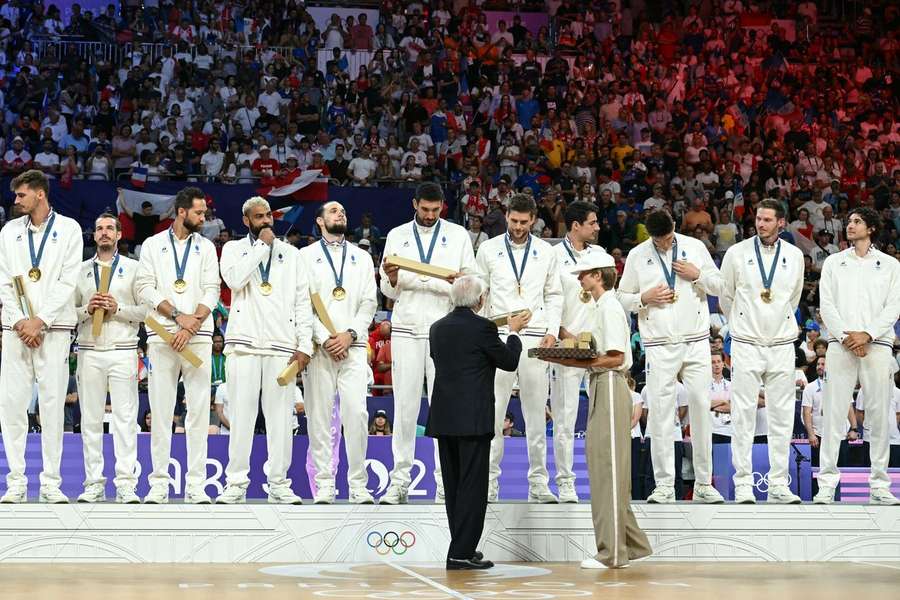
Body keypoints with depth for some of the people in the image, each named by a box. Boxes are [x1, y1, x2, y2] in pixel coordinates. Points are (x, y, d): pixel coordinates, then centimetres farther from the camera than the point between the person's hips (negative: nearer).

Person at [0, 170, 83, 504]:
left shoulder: (68, 229, 4)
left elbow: (68, 282, -3)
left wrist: (40, 320, -11)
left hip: (54, 328, -3)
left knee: (52, 404, -4)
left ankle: (51, 484, 0)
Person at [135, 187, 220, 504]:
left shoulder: (206, 247, 12)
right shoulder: (153, 245, 9)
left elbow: (212, 291, 3)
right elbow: (145, 288, -1)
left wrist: (189, 329, -9)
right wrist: (178, 316, -12)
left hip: (198, 336, 1)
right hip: (162, 336, -1)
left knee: (199, 409, -3)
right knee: (161, 409, -2)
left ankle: (196, 485, -2)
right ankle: (159, 484, 2)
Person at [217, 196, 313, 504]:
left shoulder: (290, 253, 15)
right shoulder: (234, 248, 11)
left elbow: (302, 302, 10)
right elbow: (234, 279, -12)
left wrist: (305, 345, 0)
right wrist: (262, 245, -5)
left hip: (282, 345, 1)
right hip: (244, 342, -1)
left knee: (281, 417, -1)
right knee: (241, 415, -3)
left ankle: (279, 484, 4)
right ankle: (236, 484, 1)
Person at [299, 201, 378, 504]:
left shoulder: (362, 258, 19)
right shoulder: (306, 256, 11)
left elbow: (369, 302, 10)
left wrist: (350, 334, -6)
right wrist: (324, 339, -8)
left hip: (353, 346, 1)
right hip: (318, 347, -1)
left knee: (357, 413, -9)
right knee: (319, 415, -3)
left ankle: (359, 485, -5)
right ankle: (324, 485, 0)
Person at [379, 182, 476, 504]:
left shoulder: (458, 235, 9)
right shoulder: (397, 236, 11)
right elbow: (389, 291, 9)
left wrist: (457, 283, -17)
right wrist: (392, 279, -13)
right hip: (406, 329, 1)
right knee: (405, 406, -1)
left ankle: (446, 483, 0)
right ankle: (400, 481, 2)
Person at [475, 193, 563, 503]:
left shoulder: (546, 252, 10)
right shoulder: (488, 249, 7)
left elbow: (554, 295, 13)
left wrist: (552, 331, 1)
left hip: (535, 339, 1)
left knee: (536, 414, 3)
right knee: (492, 413, -5)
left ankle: (539, 485, 6)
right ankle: (489, 483, -2)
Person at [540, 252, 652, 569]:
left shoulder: (610, 308, -12)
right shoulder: (598, 307, 19)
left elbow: (616, 358, -18)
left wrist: (574, 360, -17)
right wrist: (565, 358, 7)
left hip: (610, 387, -10)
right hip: (599, 388, 10)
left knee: (608, 468, -7)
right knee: (602, 467, 12)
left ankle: (612, 552, -5)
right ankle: (631, 543, 19)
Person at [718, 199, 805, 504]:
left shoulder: (794, 255, 6)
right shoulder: (737, 253, -1)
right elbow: (725, 296, 10)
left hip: (782, 344, 2)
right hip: (746, 344, -2)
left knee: (782, 415, 3)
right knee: (743, 414, -4)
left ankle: (778, 484, 7)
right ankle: (743, 484, 0)